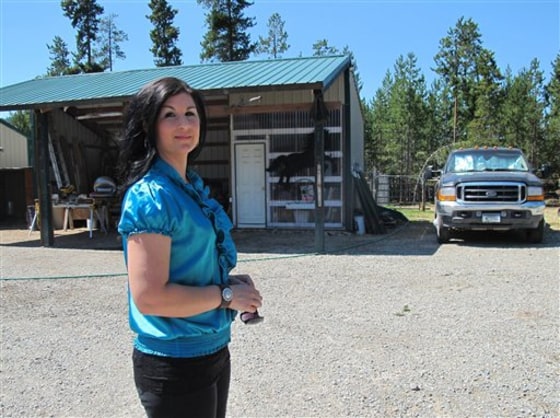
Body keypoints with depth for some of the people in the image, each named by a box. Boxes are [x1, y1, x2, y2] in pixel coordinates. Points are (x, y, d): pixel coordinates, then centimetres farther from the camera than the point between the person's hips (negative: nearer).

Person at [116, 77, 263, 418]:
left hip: (213, 350, 9)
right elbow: (149, 297, -25)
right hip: (174, 363, -8)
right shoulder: (150, 196, -21)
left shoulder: (193, 186, 6)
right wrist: (226, 295, -16)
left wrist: (231, 282, 0)